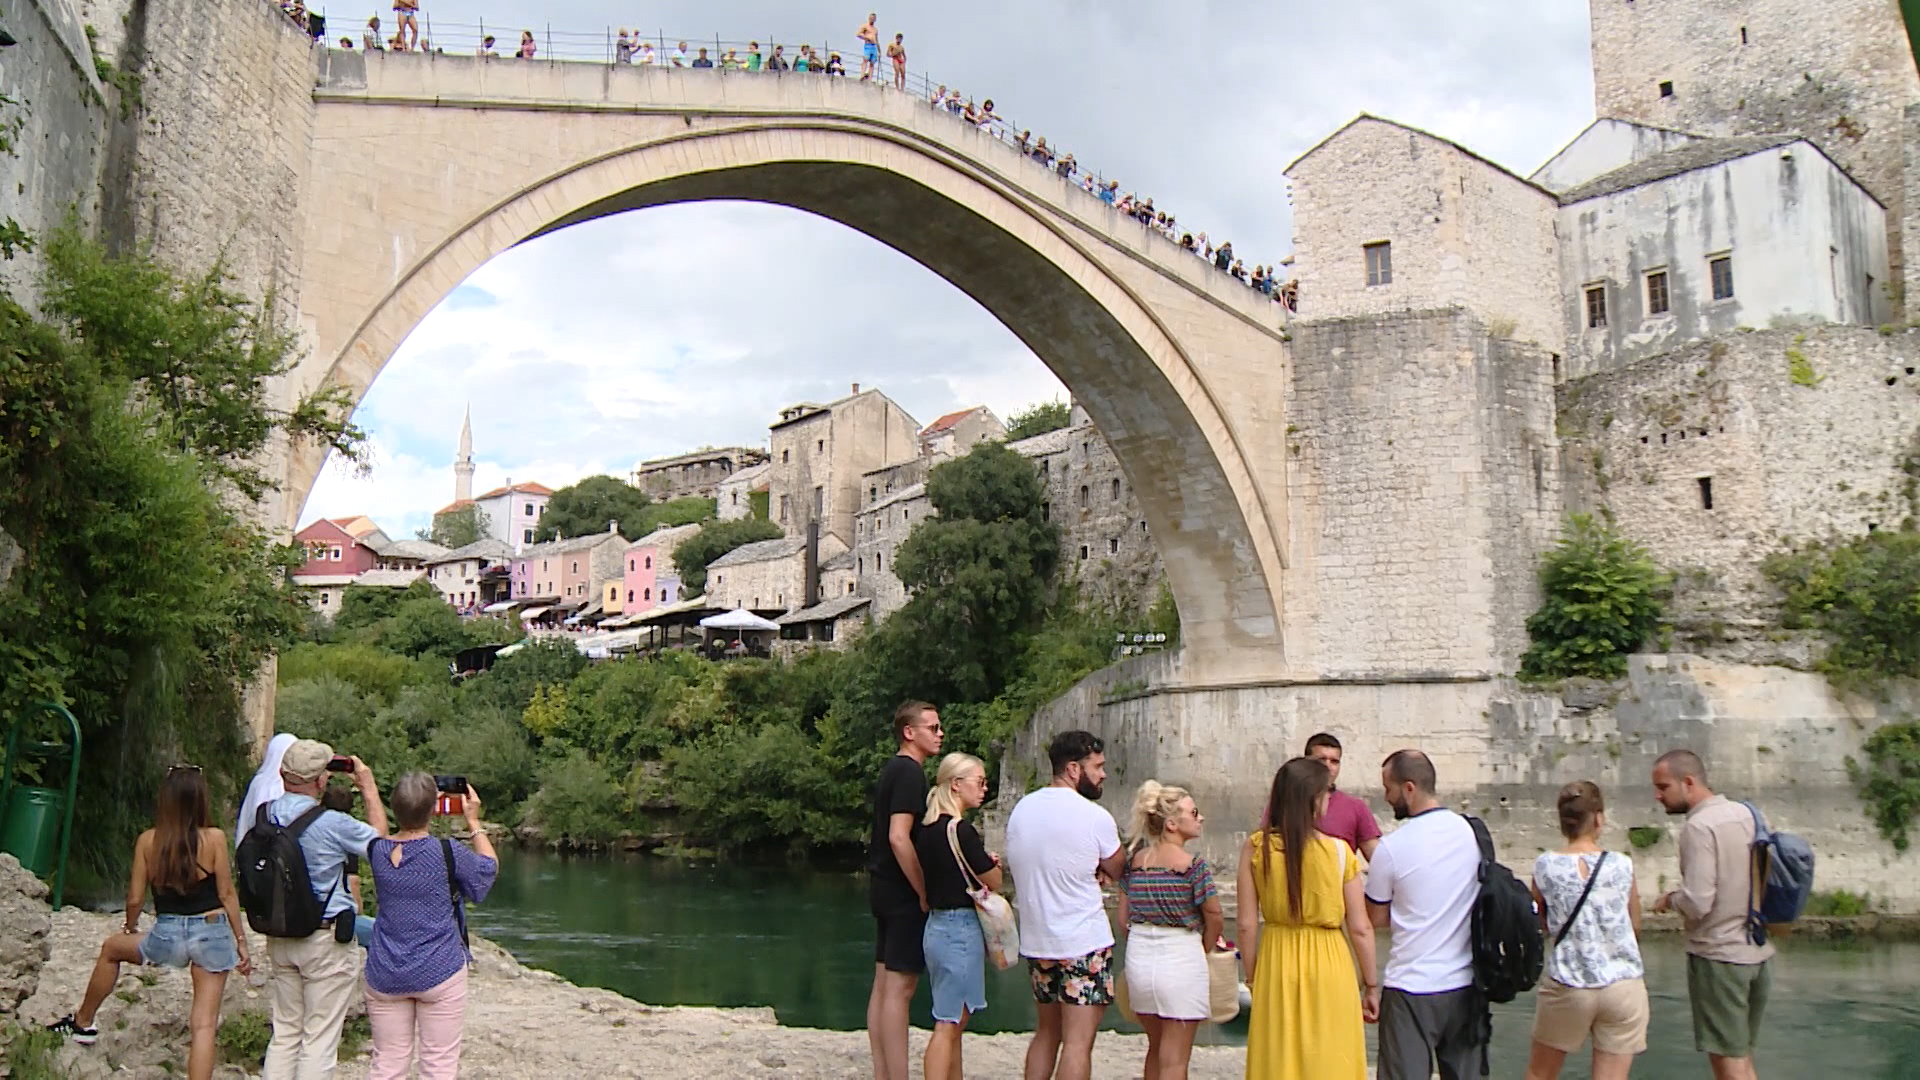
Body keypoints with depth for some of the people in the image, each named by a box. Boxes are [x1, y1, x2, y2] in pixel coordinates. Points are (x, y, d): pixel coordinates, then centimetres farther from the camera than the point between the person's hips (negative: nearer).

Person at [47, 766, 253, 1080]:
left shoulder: (148, 841, -3)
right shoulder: (214, 838, -10)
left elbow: (135, 898, 4)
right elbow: (227, 895, -6)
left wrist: (130, 929, 26)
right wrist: (241, 942, 4)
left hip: (166, 936, 2)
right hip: (212, 934, -2)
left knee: (111, 948, 33)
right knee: (204, 1024, 2)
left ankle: (83, 1022, 47)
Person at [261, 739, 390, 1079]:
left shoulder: (266, 815, -4)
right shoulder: (332, 824, -21)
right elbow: (379, 839, -2)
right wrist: (369, 789, 6)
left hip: (280, 937, 6)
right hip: (326, 940, -6)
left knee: (284, 1033, 16)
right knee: (319, 1040, 3)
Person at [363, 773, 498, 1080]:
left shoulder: (377, 851, -4)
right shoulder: (448, 852, -13)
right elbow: (489, 867, 6)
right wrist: (474, 821, 13)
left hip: (385, 975, 4)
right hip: (440, 972, -4)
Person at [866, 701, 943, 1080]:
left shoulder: (893, 769, 14)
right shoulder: (909, 772, -16)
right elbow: (899, 838, -24)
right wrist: (925, 893, -18)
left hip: (885, 889, 10)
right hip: (903, 893, -10)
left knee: (884, 985, 11)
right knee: (900, 988, -7)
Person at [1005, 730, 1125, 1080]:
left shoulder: (1021, 809, 4)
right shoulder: (1094, 817, -14)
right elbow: (1118, 871, -1)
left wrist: (1086, 871, 5)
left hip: (1035, 942, 6)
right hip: (1084, 944, -6)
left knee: (1046, 1034, 18)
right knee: (1078, 1042, -2)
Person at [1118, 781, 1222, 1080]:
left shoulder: (1134, 860, 2)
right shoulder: (1192, 865, -13)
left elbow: (1124, 920, 6)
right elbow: (1214, 918, -8)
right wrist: (1204, 951, 10)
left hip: (1138, 960, 5)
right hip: (1181, 962, -5)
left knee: (1156, 1048, 22)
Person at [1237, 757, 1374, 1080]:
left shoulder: (1255, 847, -6)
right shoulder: (1339, 851, -10)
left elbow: (1247, 925, -4)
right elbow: (1360, 929, -6)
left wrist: (1252, 979, 8)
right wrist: (1371, 987, 6)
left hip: (1276, 967, 2)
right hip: (1328, 966, -2)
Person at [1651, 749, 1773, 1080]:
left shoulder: (1699, 826, -18)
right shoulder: (1747, 814, 6)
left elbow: (1697, 904, -23)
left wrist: (1669, 900, -4)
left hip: (1718, 956, -8)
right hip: (1759, 953, 8)